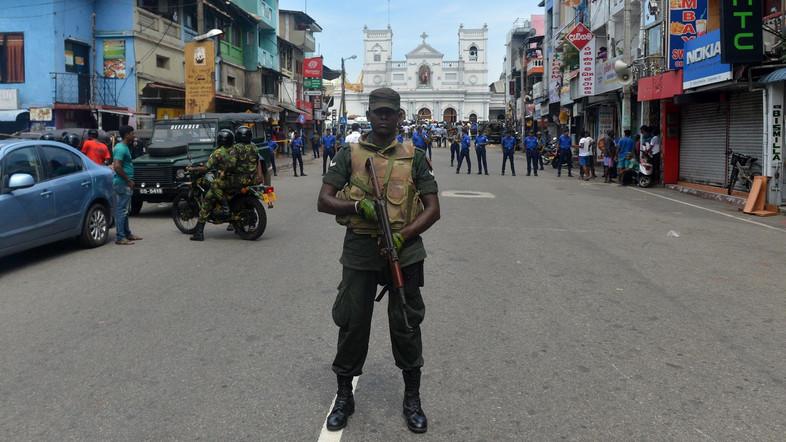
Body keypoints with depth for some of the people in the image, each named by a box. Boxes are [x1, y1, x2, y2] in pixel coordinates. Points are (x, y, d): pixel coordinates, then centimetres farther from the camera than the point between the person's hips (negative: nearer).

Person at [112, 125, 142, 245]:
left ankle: (127, 234, 26)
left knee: (124, 210, 17)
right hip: (122, 183, -10)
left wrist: (129, 181, 16)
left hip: (125, 183, 10)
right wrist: (128, 180, -19)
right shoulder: (120, 148, -16)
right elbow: (117, 166, -25)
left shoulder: (124, 147, 15)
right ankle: (120, 238, -4)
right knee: (121, 210, -7)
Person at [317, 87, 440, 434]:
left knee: (406, 324, 8)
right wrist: (358, 205, -19)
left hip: (404, 250, 0)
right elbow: (323, 201, -1)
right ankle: (344, 395, 26)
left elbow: (433, 209, 1)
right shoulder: (350, 155, 4)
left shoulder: (414, 157, 5)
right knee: (352, 322, 7)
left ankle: (412, 397, 24)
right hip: (360, 250, 0)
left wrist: (403, 236, -14)